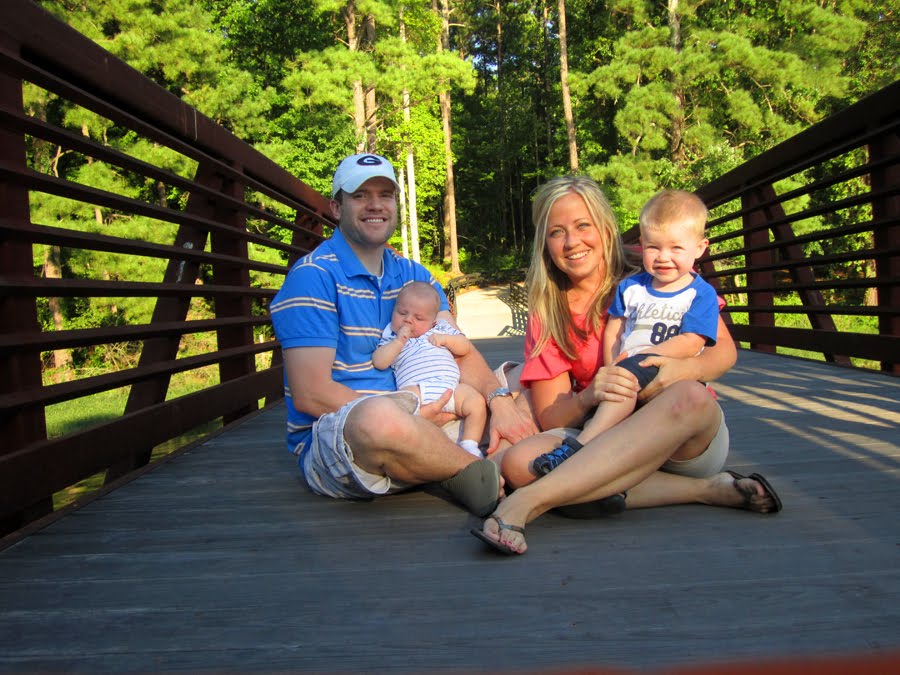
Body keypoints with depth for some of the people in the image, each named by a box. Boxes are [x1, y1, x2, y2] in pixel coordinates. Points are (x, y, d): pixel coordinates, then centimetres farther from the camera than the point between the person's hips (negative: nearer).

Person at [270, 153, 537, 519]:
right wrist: (413, 417, -20)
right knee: (382, 416, -40)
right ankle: (479, 473, -14)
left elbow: (458, 350, 2)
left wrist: (499, 400, -18)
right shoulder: (313, 276, -9)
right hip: (330, 442, -7)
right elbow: (310, 394, -17)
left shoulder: (412, 275, 13)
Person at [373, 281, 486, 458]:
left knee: (477, 402, -22)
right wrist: (399, 341, 1)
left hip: (450, 387, 3)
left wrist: (446, 339, 7)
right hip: (415, 388, -3)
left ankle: (470, 446, -15)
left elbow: (465, 347, 24)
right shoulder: (391, 338, 25)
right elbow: (379, 363, 8)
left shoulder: (441, 329, 31)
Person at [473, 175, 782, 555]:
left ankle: (526, 502, -38)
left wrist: (684, 370, -21)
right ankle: (705, 489, -24)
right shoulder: (546, 316, 6)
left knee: (691, 397, -36)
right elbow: (548, 417, -1)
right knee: (519, 461, -29)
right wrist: (588, 397, -24)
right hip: (605, 441, 1)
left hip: (690, 443, 0)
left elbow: (724, 351, 3)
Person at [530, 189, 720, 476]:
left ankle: (580, 446, -36)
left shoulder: (701, 294, 3)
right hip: (625, 377, 7)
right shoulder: (630, 287, 16)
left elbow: (690, 343, -9)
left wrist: (638, 356, -13)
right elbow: (612, 332, 13)